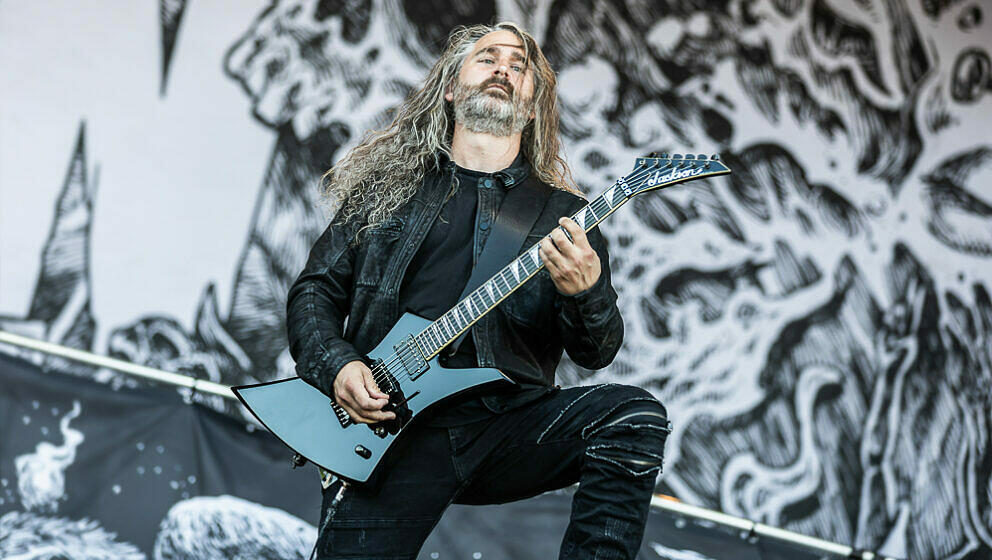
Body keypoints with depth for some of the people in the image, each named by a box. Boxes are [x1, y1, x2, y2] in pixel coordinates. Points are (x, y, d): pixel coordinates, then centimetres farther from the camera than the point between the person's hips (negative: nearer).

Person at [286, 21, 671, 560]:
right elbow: (314, 290, 15)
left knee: (633, 415, -24)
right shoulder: (386, 185, 16)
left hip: (510, 425, 1)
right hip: (394, 433, -1)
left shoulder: (562, 215, 14)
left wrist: (586, 295, -17)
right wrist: (336, 365, -5)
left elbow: (597, 352, 6)